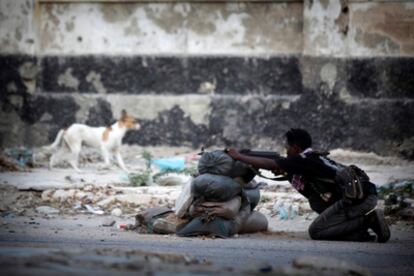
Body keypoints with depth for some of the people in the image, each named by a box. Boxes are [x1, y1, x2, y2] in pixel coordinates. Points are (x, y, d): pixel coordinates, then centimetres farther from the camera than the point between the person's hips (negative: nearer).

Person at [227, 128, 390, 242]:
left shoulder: (305, 159, -5)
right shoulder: (314, 159, 22)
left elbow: (270, 164, -4)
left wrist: (238, 156, 5)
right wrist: (284, 172, 17)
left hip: (358, 197, -9)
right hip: (367, 197, 9)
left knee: (316, 231, -5)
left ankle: (369, 220, -10)